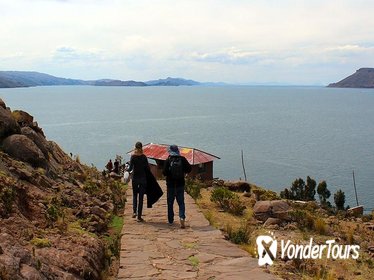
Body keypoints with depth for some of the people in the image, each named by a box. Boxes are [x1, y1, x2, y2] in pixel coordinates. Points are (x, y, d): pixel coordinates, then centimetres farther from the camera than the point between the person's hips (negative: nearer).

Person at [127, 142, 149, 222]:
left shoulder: (133, 156, -7)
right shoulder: (144, 157, -5)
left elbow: (130, 168, -9)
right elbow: (147, 168, -4)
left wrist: (127, 170, 12)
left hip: (135, 178, 0)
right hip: (143, 178, 0)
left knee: (135, 194, 19)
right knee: (141, 197, 4)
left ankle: (134, 211, 1)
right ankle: (139, 216, 4)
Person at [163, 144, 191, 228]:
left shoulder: (168, 160, -10)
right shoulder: (182, 159, -5)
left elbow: (164, 172, -13)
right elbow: (189, 169, -2)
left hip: (170, 184, -1)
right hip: (180, 184, 1)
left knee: (170, 203, 12)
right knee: (181, 202, 6)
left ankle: (170, 220, 17)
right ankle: (182, 217, -15)